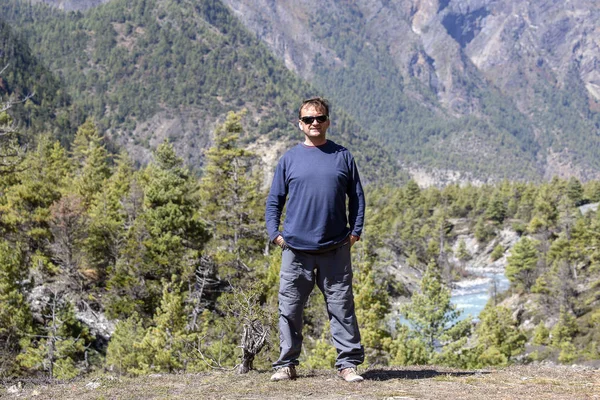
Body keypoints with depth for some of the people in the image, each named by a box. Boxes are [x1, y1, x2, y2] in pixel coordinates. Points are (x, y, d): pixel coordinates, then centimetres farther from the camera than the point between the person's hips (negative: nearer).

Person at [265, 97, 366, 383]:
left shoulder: (342, 156, 9)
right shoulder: (289, 159, 8)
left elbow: (357, 197, 12)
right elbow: (274, 200, 11)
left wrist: (355, 232, 3)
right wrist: (274, 233, 1)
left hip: (336, 250, 0)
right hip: (296, 250, 0)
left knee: (342, 308, 2)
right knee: (290, 309, 3)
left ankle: (348, 363, 8)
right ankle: (286, 364, 13)